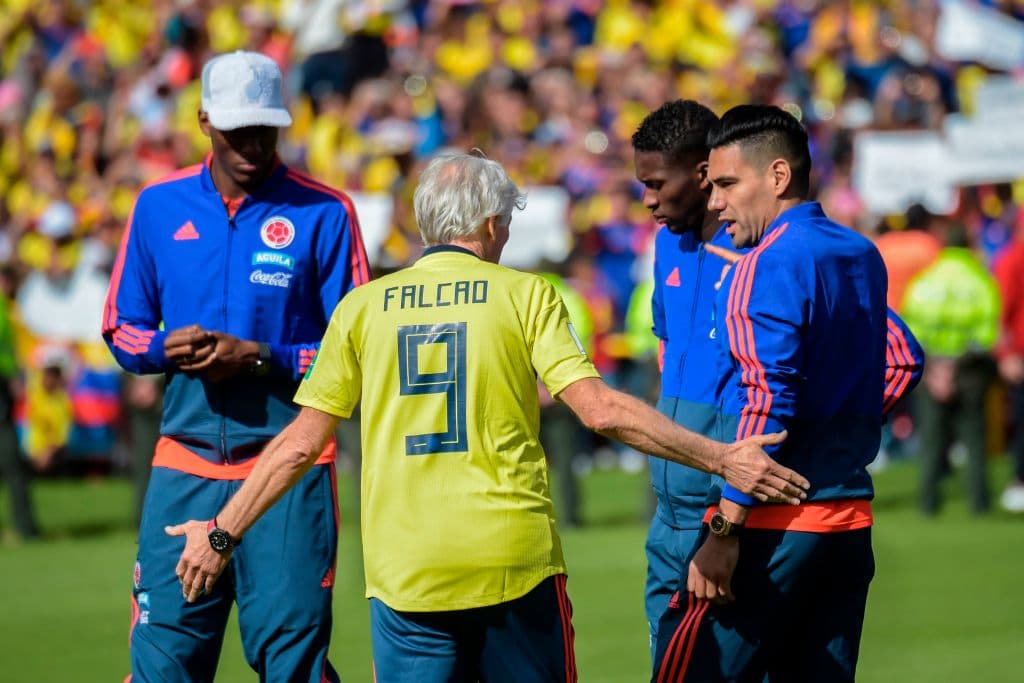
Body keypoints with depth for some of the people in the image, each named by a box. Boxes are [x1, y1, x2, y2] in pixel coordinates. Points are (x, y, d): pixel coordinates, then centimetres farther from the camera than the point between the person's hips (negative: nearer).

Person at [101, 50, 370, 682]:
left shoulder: (324, 213, 0)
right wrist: (166, 347, -7)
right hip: (185, 460, 3)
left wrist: (259, 358, -14)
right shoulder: (160, 207, 10)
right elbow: (122, 330, 16)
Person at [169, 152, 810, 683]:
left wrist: (221, 534, 17)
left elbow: (301, 443, 7)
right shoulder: (526, 295, 2)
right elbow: (600, 409, -7)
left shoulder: (362, 307, 7)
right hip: (516, 562, -1)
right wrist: (721, 458, -3)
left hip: (404, 571, 1)